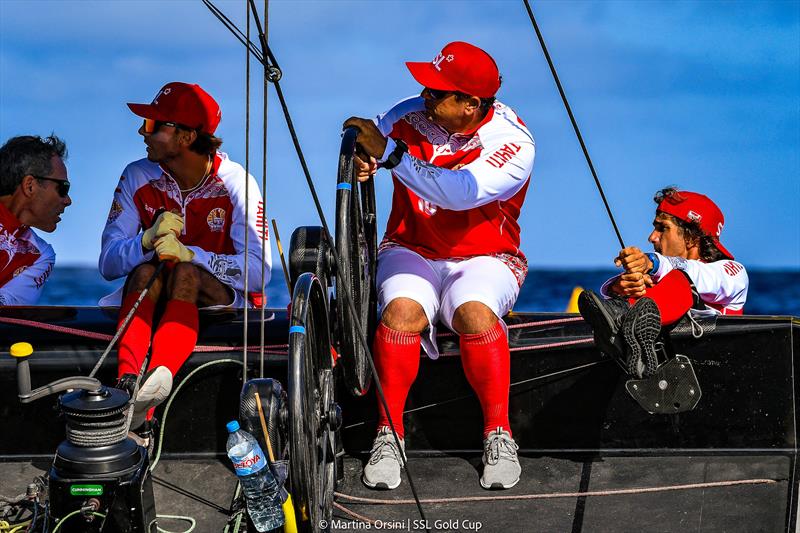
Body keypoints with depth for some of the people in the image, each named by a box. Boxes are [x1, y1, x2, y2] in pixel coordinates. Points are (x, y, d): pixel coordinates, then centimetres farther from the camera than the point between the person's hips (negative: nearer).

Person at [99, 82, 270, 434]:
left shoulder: (234, 183, -11)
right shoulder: (138, 177, -3)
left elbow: (259, 271, -19)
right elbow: (108, 264, -6)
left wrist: (189, 254, -31)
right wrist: (148, 240, -28)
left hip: (219, 296, -2)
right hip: (151, 296, 2)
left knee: (185, 274, -34)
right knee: (145, 270, -31)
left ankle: (159, 375, -58)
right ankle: (129, 383, -54)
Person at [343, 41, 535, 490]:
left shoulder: (512, 142, -17)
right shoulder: (407, 117, -6)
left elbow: (461, 193, -33)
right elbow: (365, 156, 8)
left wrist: (390, 153, -35)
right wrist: (361, 166, -18)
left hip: (484, 259, -2)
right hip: (412, 251, 2)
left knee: (474, 312, -35)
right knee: (402, 310, -31)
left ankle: (499, 433, -18)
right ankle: (389, 433, -17)